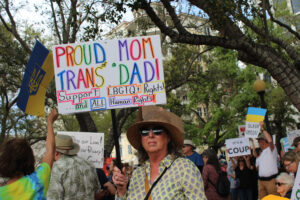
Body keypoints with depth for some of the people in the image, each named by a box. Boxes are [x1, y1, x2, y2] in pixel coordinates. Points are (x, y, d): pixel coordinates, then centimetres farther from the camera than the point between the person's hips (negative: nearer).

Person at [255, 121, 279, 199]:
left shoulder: (271, 149, -3)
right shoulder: (261, 153, 20)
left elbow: (270, 140, -25)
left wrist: (263, 129, -20)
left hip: (271, 179, -7)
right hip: (261, 180, 7)